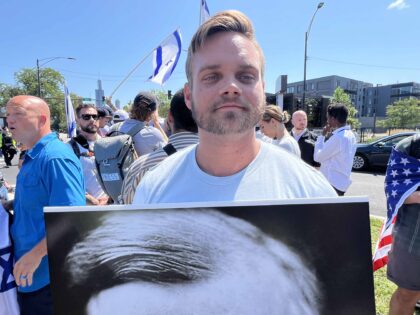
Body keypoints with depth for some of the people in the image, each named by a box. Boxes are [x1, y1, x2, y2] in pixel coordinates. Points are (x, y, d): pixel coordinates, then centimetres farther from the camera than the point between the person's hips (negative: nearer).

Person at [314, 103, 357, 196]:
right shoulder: (350, 135, 9)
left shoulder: (337, 137, -21)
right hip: (341, 182, 10)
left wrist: (322, 136, -7)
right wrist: (330, 137, 6)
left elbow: (318, 157, -15)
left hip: (333, 183, -10)